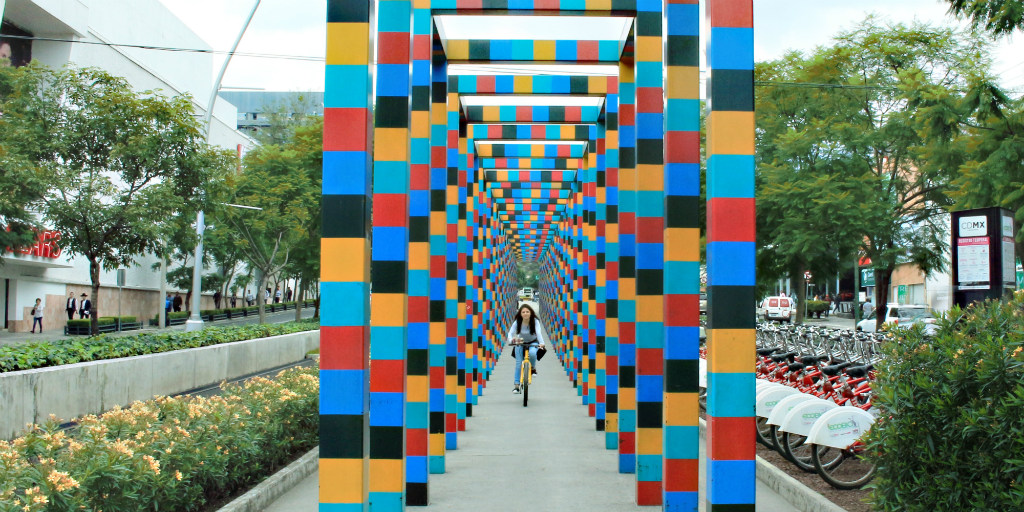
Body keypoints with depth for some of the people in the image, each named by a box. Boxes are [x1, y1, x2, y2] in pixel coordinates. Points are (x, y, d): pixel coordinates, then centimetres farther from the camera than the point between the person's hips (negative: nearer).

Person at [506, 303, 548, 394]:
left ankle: (533, 368, -4)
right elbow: (510, 332, -28)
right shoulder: (517, 322, -20)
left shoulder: (535, 321, -23)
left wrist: (542, 343, -55)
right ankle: (516, 385, 2)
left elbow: (538, 332, -36)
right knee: (518, 364, -9)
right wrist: (511, 339, -52)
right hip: (520, 343, 1)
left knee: (532, 353, -35)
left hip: (533, 343, -1)